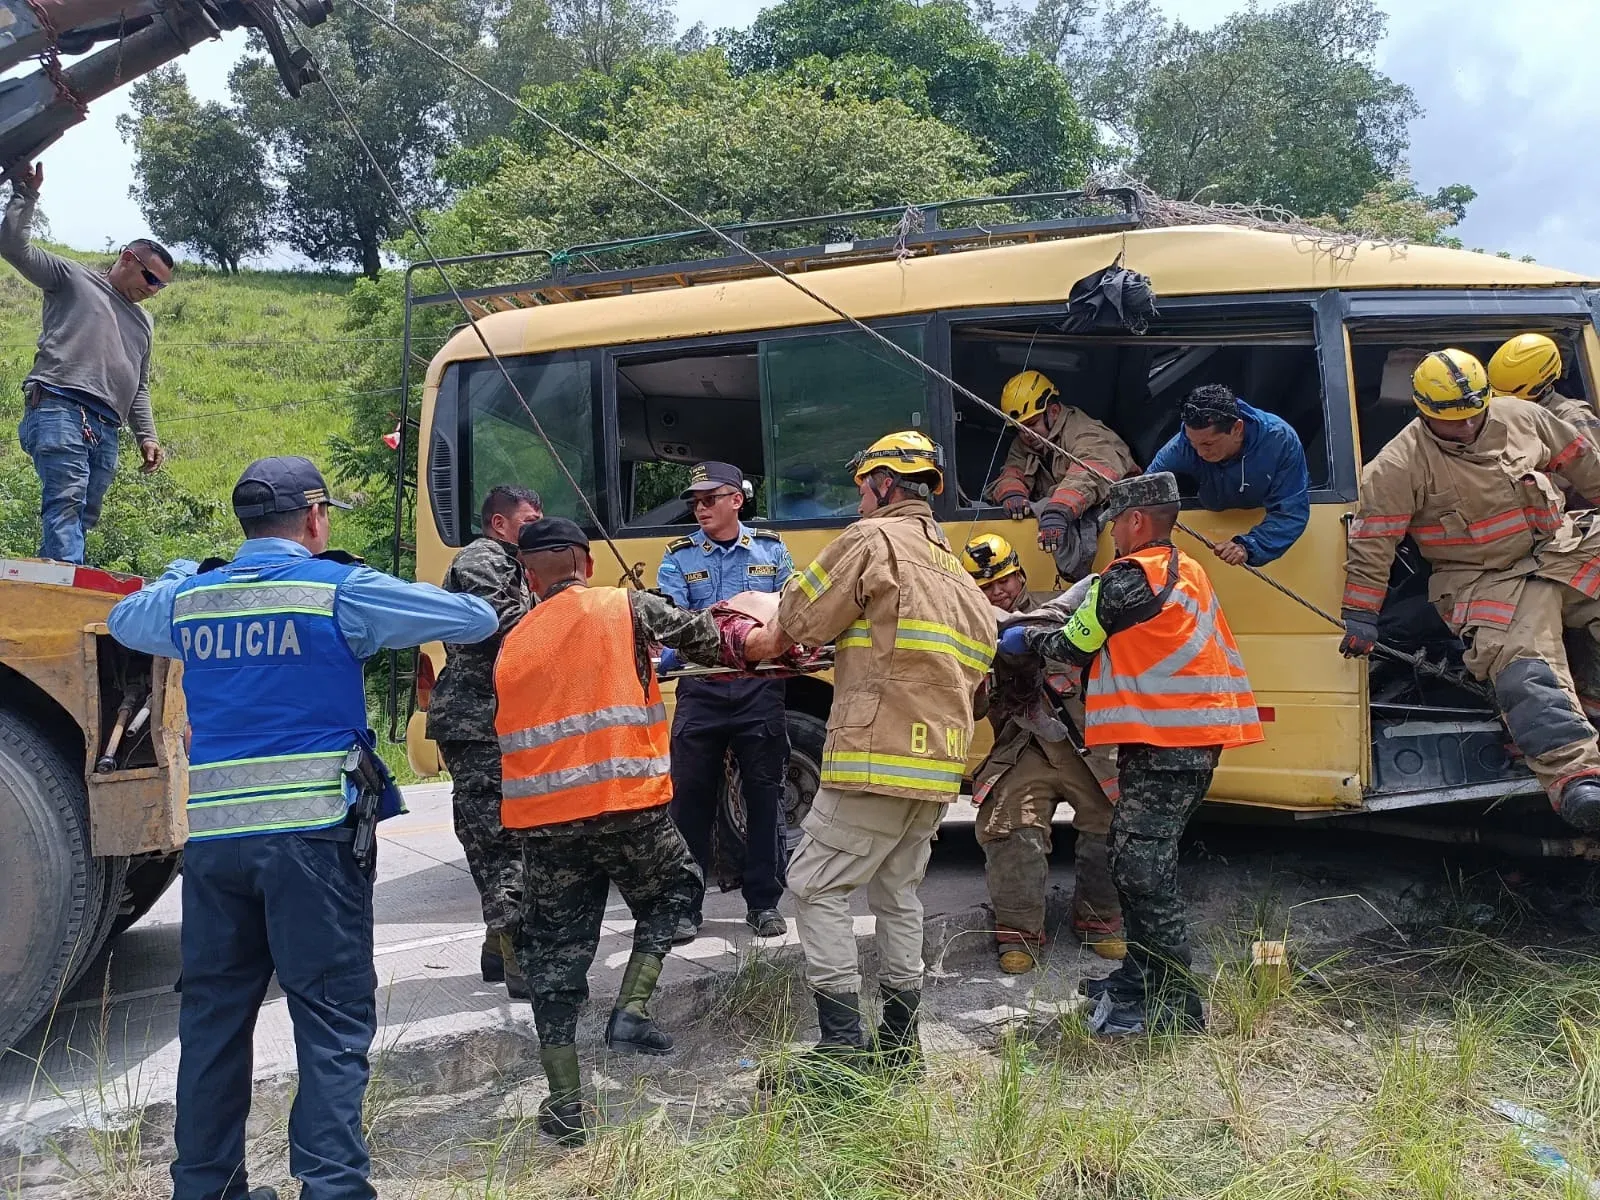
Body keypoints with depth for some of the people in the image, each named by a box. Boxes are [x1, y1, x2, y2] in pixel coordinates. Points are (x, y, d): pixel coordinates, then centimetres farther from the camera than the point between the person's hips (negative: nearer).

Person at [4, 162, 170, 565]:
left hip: (106, 428, 7)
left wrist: (146, 436, 19)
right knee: (65, 502, -21)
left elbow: (138, 389, 31)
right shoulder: (72, 278, 15)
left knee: (84, 517, 0)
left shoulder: (142, 321, 30)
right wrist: (26, 194, -2)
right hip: (59, 409, -7)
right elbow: (14, 246, 3)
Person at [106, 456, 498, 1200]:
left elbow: (123, 622, 33)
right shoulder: (340, 591, -5)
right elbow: (477, 619, 0)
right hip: (311, 834, -5)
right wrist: (408, 609, 20)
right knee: (332, 1019, 1)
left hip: (212, 836, 6)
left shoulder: (188, 601, 10)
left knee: (213, 1014, 16)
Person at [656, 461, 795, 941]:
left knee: (764, 796, 7)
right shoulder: (679, 558, 4)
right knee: (690, 798, 4)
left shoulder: (771, 551, 8)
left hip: (760, 688, 1)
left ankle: (764, 901, 21)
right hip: (700, 690, 0)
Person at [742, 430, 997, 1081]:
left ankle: (842, 1046, -4)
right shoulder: (956, 568, 20)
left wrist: (766, 642, 20)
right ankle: (900, 1042, 23)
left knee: (816, 885, -2)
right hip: (938, 761, 9)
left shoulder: (873, 538, -5)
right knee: (896, 892, 18)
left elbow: (794, 626, -3)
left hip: (877, 753, -9)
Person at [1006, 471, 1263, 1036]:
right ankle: (1140, 975, 30)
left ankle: (1177, 1007, -1)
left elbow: (1075, 646, -4)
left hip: (1160, 749, -10)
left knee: (1143, 871, -6)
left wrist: (1027, 639, 15)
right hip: (1196, 742, 10)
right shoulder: (1187, 572, 17)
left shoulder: (1130, 577, -12)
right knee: (1134, 858, 19)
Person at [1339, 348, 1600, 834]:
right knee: (1524, 665, -27)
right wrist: (1360, 617, -12)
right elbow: (1372, 541, -12)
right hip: (1487, 582, -6)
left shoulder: (1519, 417, 5)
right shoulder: (1400, 464, -11)